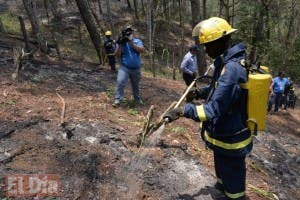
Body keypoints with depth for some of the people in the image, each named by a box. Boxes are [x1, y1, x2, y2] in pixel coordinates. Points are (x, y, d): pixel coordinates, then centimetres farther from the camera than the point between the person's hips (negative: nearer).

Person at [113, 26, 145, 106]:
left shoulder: (138, 41, 4)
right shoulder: (122, 43, 4)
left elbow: (141, 50, -15)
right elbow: (117, 55, -5)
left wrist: (131, 42, -21)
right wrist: (120, 45, -18)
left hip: (136, 69, 1)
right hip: (124, 67, -1)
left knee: (136, 85, 16)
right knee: (120, 83, -18)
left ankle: (138, 99, 33)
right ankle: (117, 100, -12)